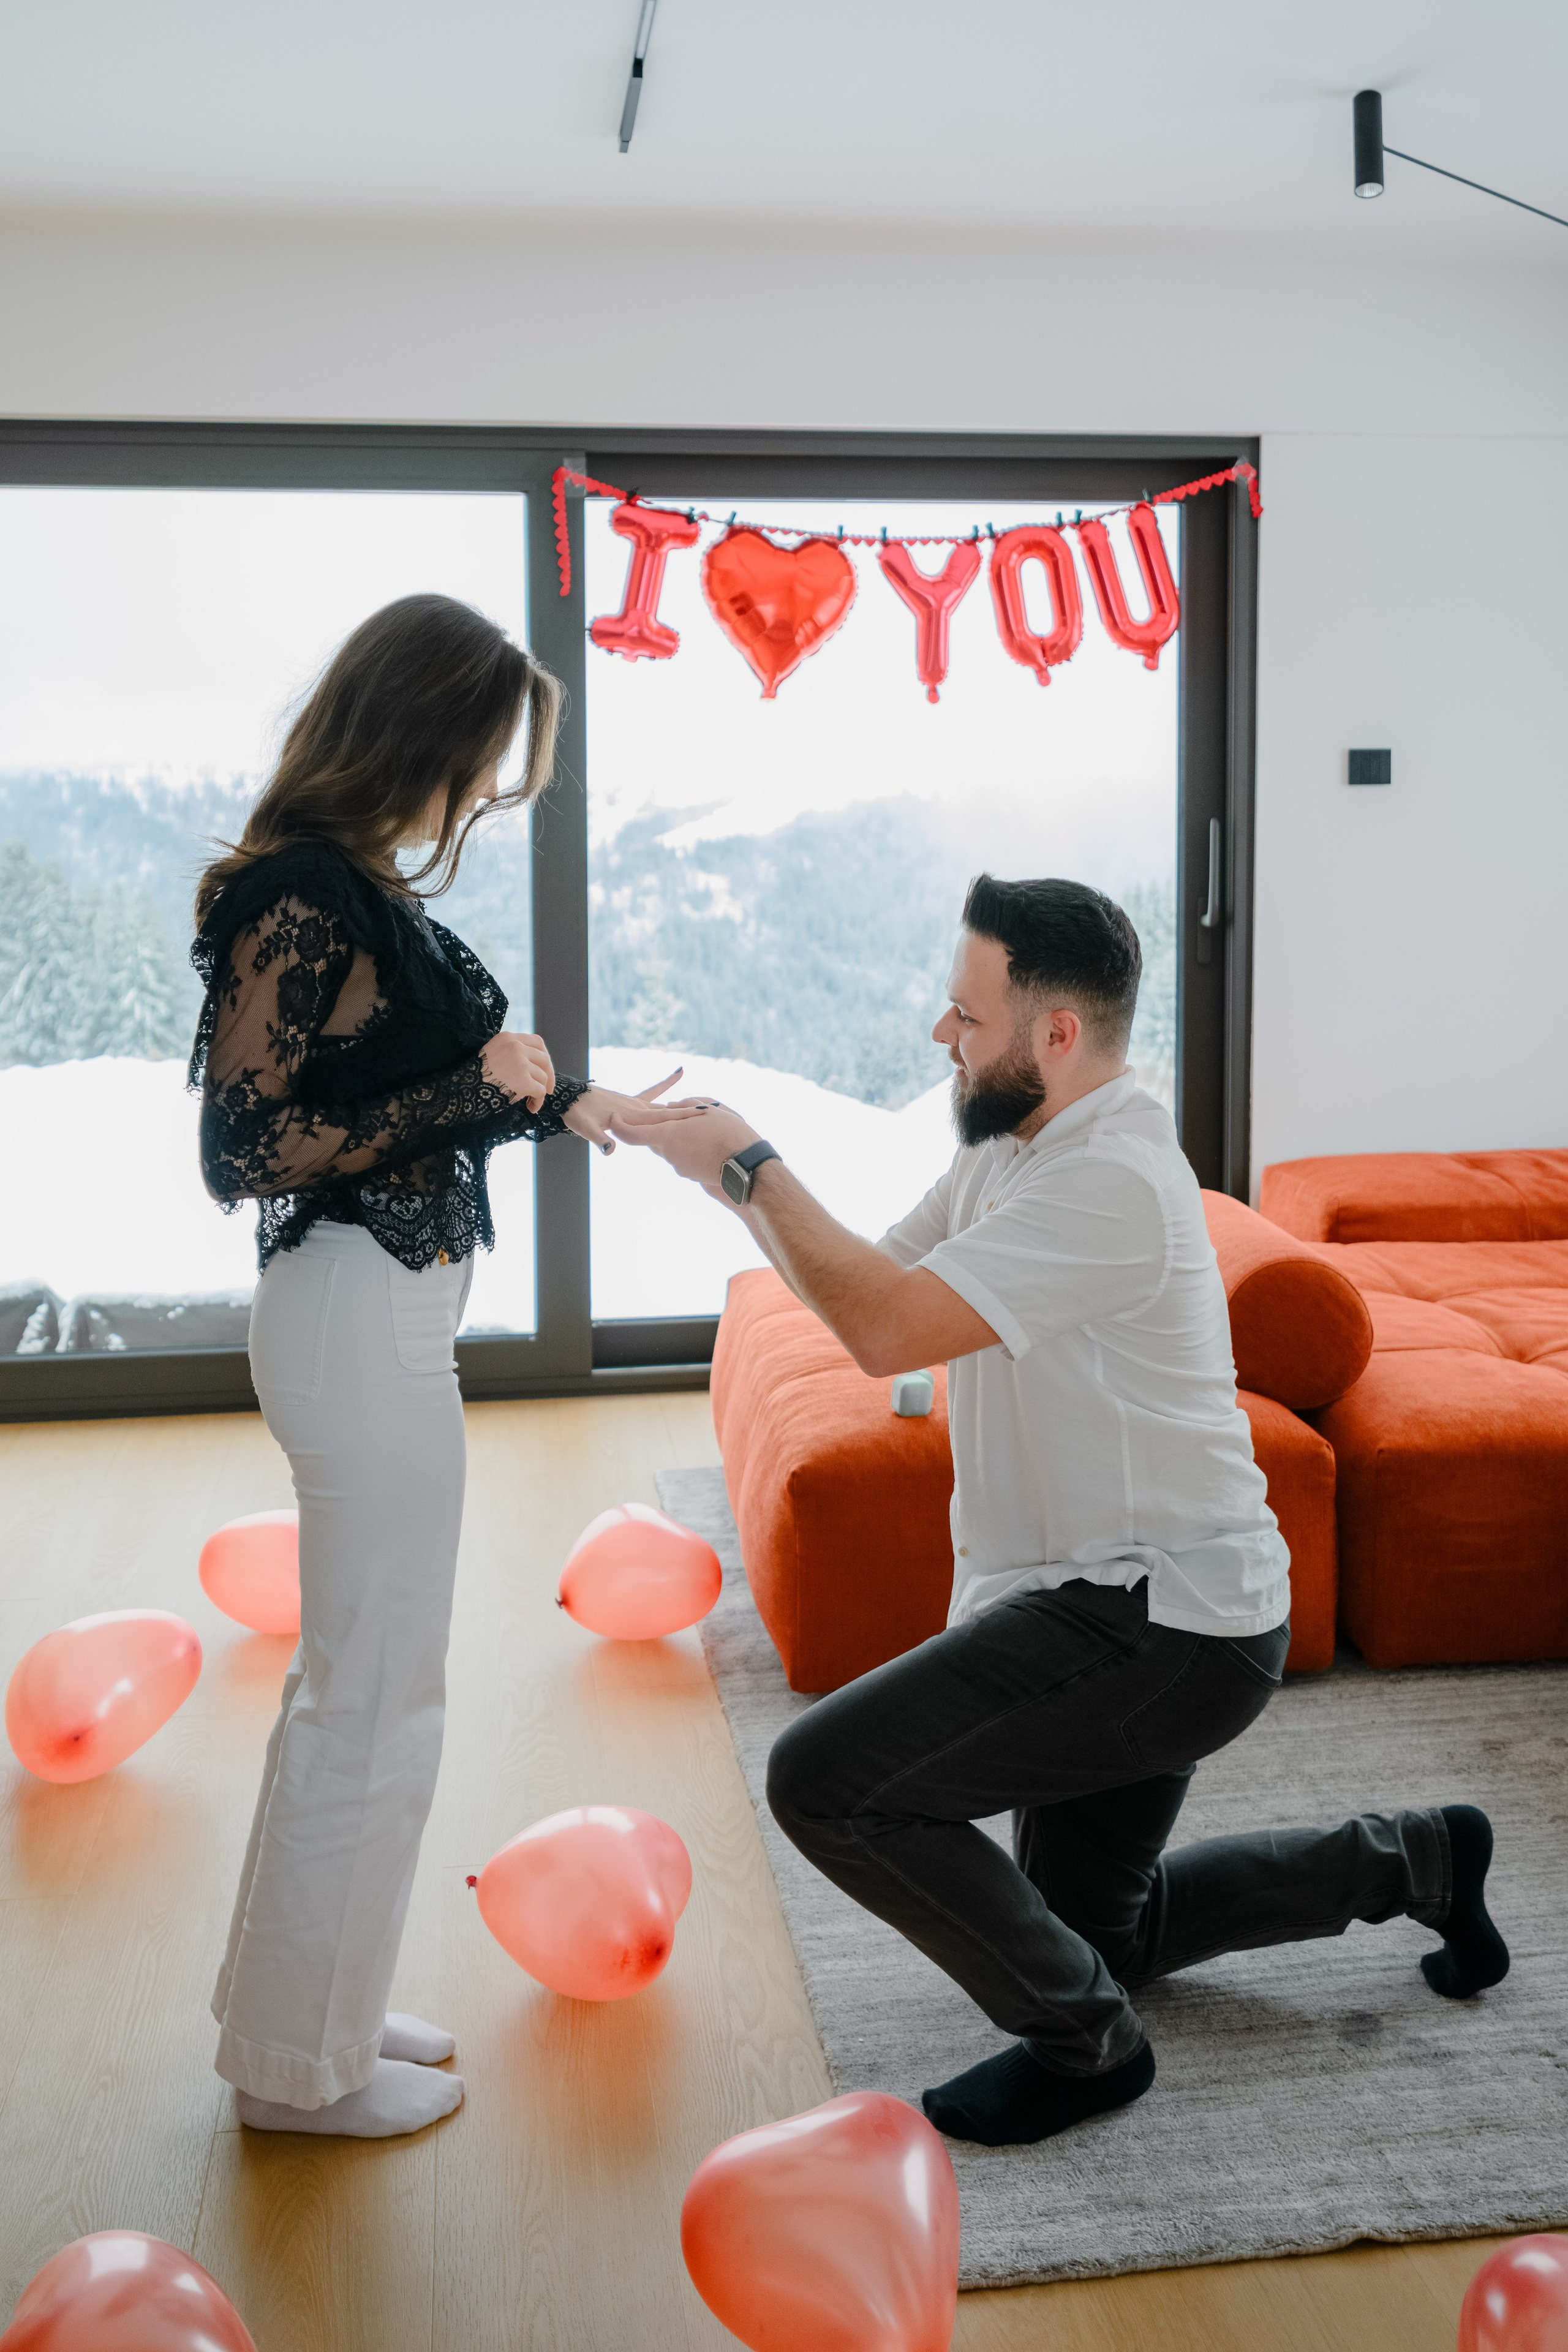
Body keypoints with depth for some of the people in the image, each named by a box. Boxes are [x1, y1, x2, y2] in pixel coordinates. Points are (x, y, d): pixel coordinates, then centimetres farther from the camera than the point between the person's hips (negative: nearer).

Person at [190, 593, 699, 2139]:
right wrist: (475, 1088, -18)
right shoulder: (303, 899, -18)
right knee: (377, 1700, 3)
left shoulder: (357, 887, 10)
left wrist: (564, 1106, 14)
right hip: (361, 1323, -10)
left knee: (354, 1681, 20)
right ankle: (305, 2067, 22)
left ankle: (306, 2009, 37)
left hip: (385, 1316, 10)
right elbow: (248, 1150, -20)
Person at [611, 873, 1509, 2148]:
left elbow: (886, 1328, -31)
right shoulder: (1011, 1147, 8)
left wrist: (747, 1164, -21)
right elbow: (875, 1275, 9)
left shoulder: (1109, 1182, -24)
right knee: (1091, 1929, 25)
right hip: (1134, 1610, 10)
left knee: (826, 1777, -20)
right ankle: (1412, 1858, 37)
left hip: (1158, 1619, -10)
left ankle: (1083, 2041, -1)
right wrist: (730, 1172, -3)